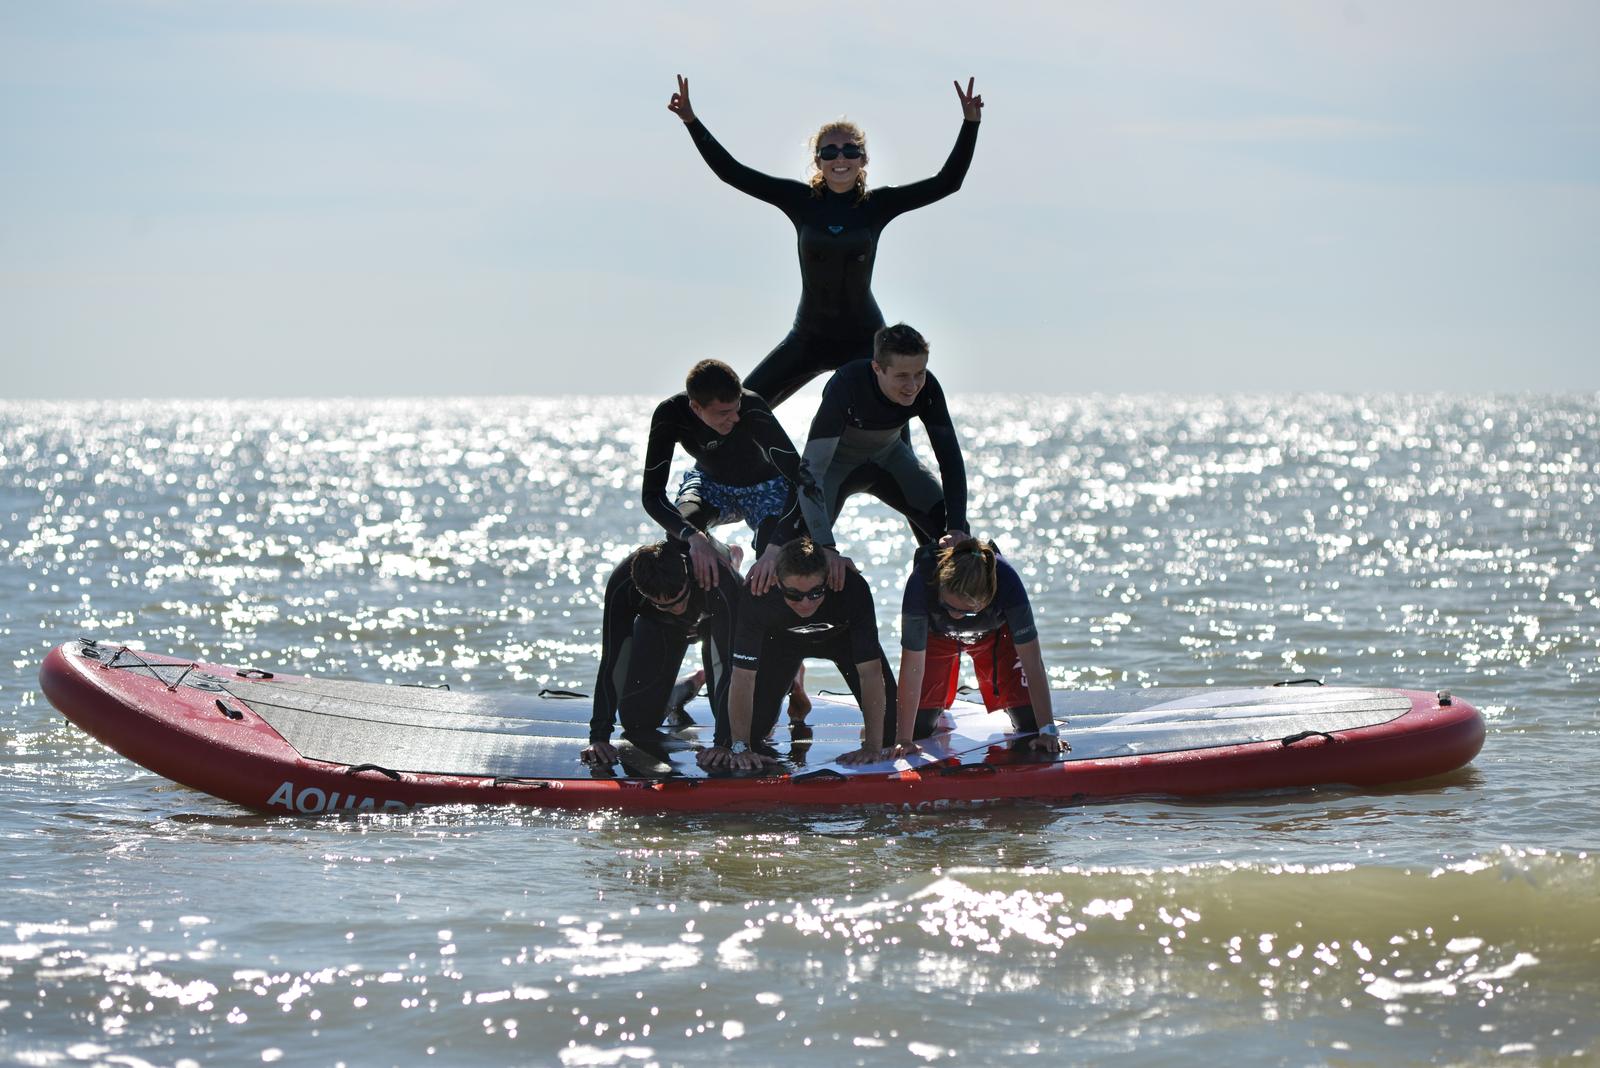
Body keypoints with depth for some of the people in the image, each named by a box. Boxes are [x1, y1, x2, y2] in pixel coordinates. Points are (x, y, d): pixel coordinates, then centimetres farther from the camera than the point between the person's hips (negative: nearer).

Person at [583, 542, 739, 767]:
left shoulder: (718, 580, -46)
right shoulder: (622, 586, -39)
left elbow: (730, 663, -45)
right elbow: (610, 662, -34)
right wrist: (598, 736, -41)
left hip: (716, 620, -2)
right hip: (659, 626, 2)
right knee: (638, 721, -4)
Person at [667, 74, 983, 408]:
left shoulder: (877, 204, -5)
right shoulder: (801, 200, -3)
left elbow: (947, 182, -9)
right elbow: (731, 172, -4)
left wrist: (970, 124, -18)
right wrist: (691, 121, -11)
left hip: (864, 341, -2)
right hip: (809, 337, 2)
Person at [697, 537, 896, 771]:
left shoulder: (853, 588, -43)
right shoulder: (758, 596, -41)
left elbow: (870, 672, -40)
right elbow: (743, 676, -37)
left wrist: (873, 747, -44)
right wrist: (740, 748, -42)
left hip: (840, 635, 0)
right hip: (781, 638, 0)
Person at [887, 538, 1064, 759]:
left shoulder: (1006, 581, -41)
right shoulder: (921, 581, -42)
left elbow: (1032, 662, -35)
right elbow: (912, 665, -36)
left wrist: (1048, 732, -35)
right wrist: (904, 739, -37)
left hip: (993, 633, 0)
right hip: (936, 633, 0)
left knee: (1029, 722, -10)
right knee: (919, 726, -10)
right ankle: (938, 707, 27)